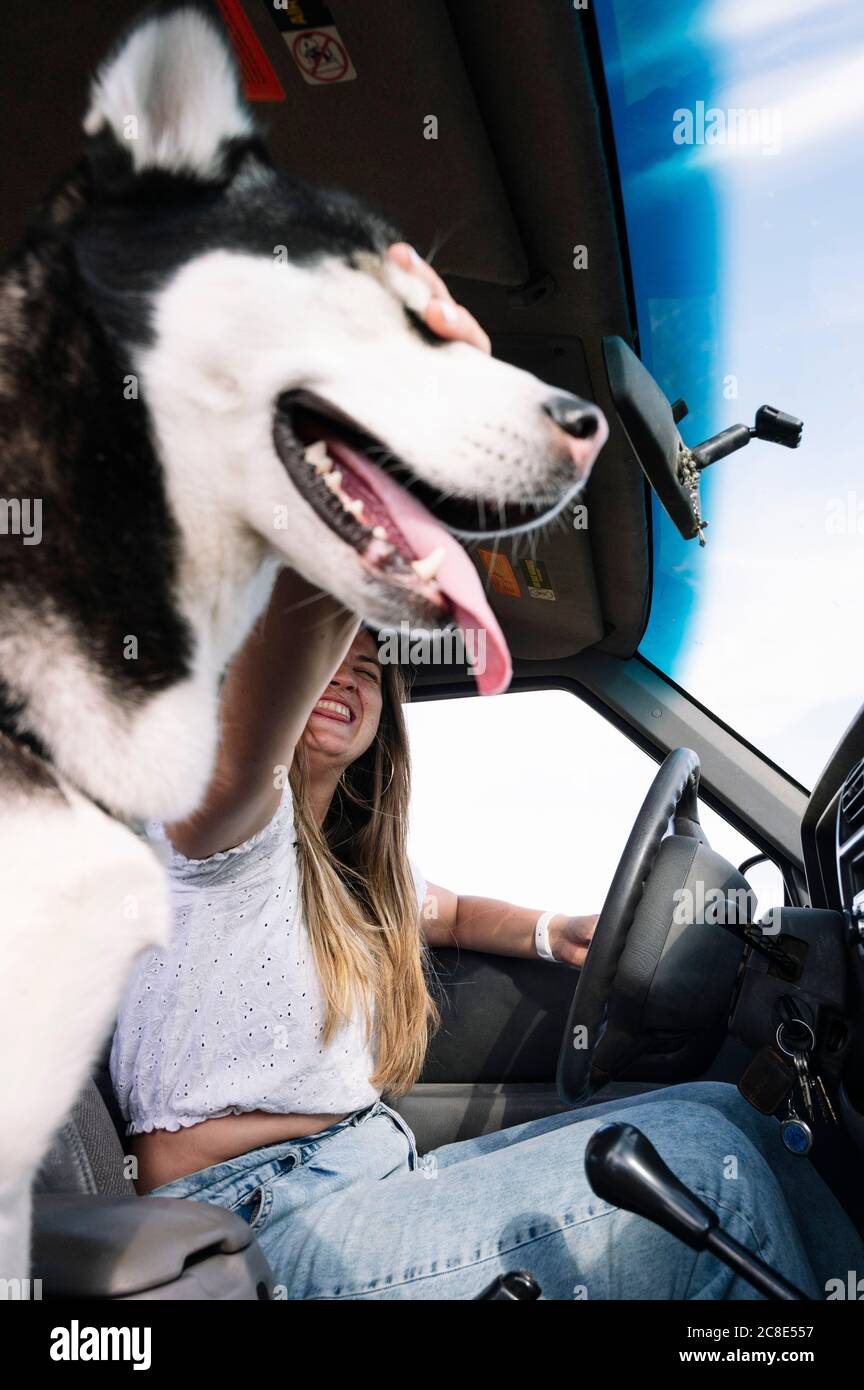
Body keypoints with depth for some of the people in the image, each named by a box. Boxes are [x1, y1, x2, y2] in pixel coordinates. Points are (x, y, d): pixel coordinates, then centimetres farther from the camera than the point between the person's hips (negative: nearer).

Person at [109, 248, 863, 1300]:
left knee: (717, 1116, -5)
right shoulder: (230, 835, -9)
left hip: (368, 1188, 8)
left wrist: (552, 931, 16)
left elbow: (449, 912, 39)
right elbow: (244, 738, -33)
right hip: (267, 1223, -8)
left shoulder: (356, 875, 18)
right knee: (699, 1145, -18)